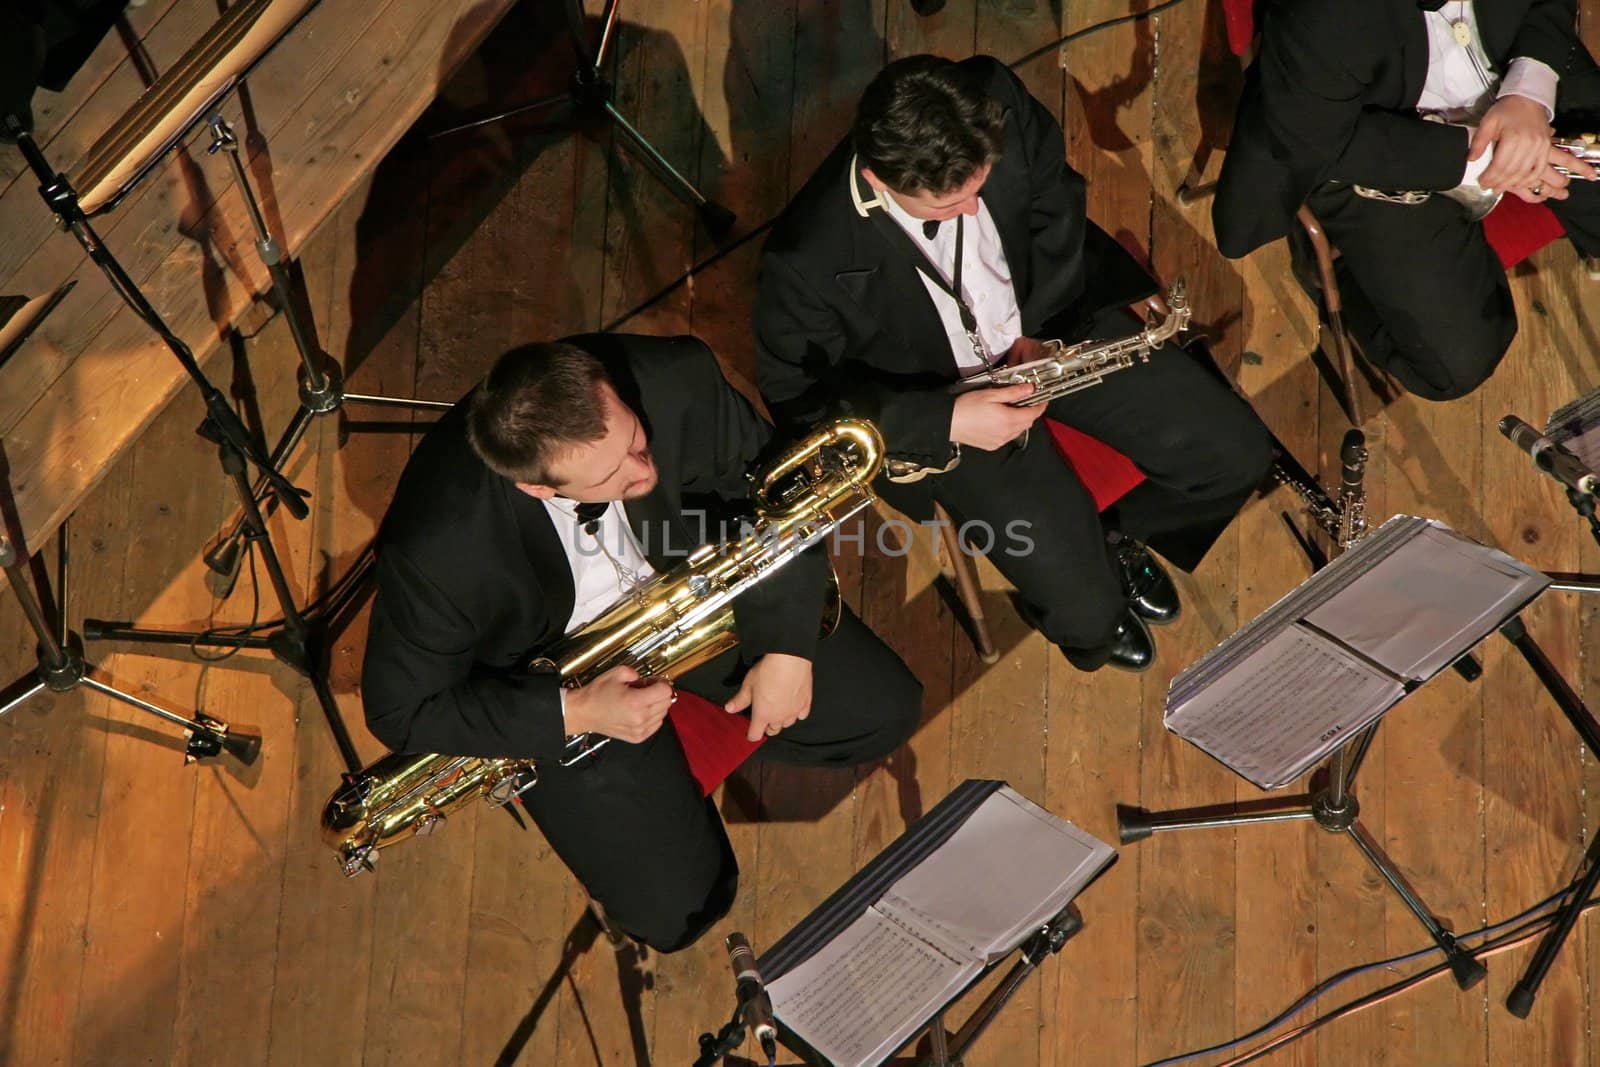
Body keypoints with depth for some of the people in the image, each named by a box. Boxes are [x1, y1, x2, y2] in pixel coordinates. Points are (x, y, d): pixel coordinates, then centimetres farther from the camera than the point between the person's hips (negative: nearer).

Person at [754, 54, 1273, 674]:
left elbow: (1055, 199, -2)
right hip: (946, 405, -4)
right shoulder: (807, 259, -34)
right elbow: (798, 394, -17)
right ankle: (1094, 621, 29)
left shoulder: (998, 101, -23)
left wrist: (1038, 327, -10)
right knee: (1087, 613, -12)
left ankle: (1121, 534, 29)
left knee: (1237, 453, -3)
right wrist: (945, 420, -27)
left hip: (1055, 323, 4)